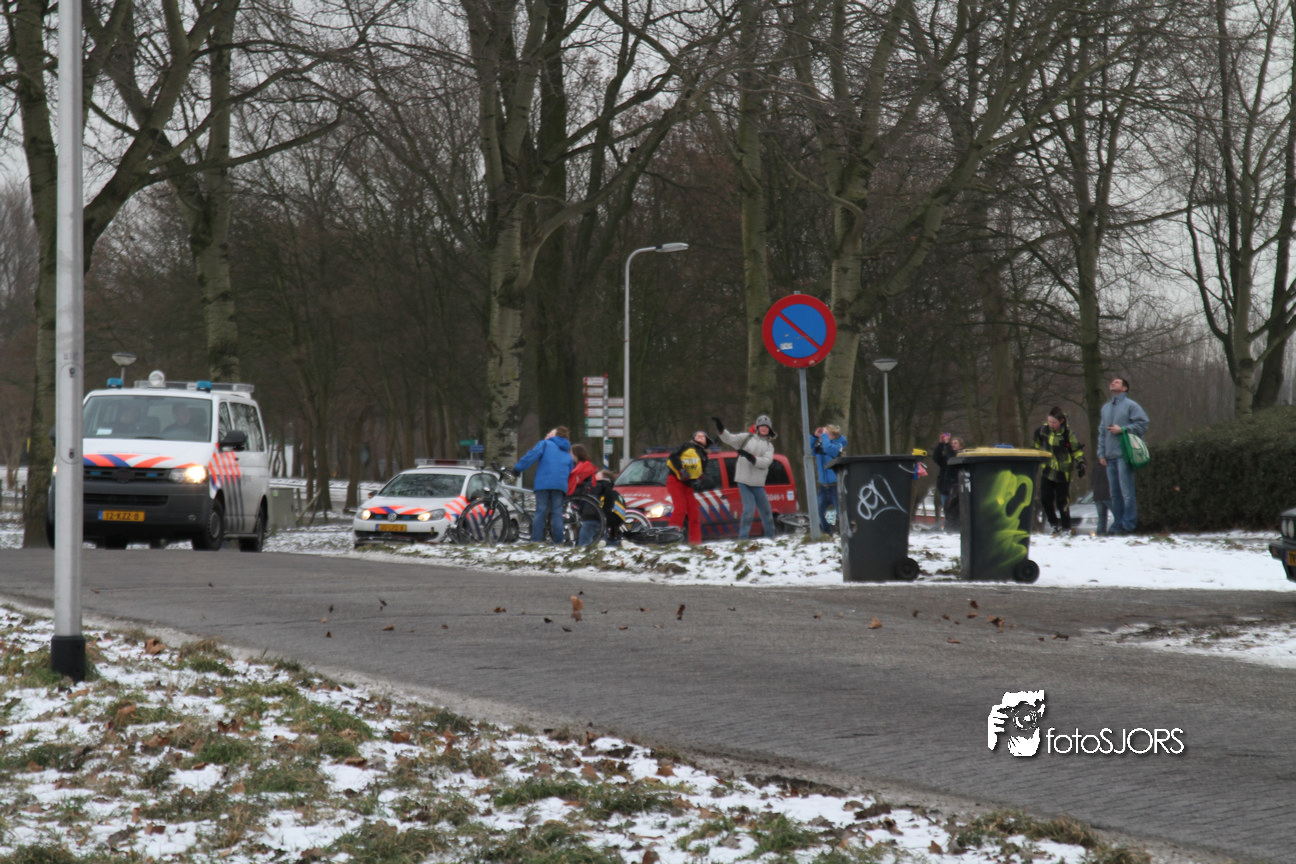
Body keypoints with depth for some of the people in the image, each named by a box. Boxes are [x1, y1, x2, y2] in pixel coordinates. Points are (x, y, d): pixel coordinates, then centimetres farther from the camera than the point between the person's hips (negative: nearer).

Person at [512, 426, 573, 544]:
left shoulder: (545, 444, 10)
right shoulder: (568, 455, 25)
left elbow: (532, 456, -3)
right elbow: (570, 472, 22)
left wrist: (518, 468, 0)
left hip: (543, 484, -3)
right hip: (560, 485, 3)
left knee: (540, 511, -2)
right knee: (557, 512, 3)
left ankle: (536, 539, -7)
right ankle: (558, 541, -4)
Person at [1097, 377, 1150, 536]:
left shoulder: (1131, 405, 2)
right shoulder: (1106, 408, 21)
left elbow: (1142, 424, -5)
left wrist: (1122, 430, -11)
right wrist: (1101, 453, 14)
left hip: (1124, 455, -6)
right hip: (1110, 457, 6)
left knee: (1127, 492, -9)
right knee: (1115, 493, 7)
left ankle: (1128, 525, -8)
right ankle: (1117, 524, 11)